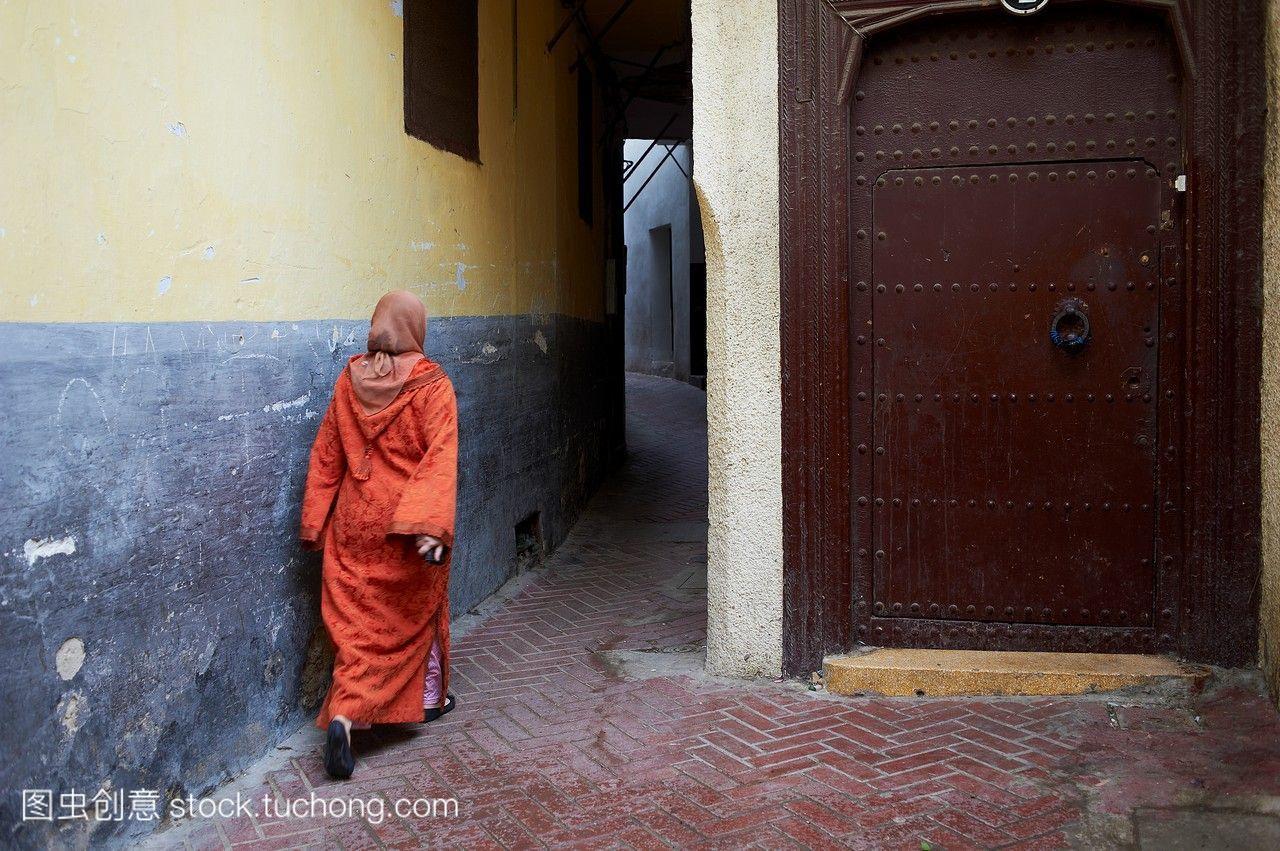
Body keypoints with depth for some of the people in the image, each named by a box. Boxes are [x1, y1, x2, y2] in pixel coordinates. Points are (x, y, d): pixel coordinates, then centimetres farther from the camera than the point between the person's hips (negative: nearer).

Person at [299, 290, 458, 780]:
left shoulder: (350, 380, -1)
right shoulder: (431, 385, -12)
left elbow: (326, 456, 3)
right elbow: (440, 459, -21)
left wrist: (315, 522, 9)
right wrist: (432, 527, -24)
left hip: (355, 520, 2)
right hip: (407, 522, -2)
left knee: (356, 619, 9)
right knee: (413, 611, 17)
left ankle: (343, 716, -2)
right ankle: (428, 698, 34)